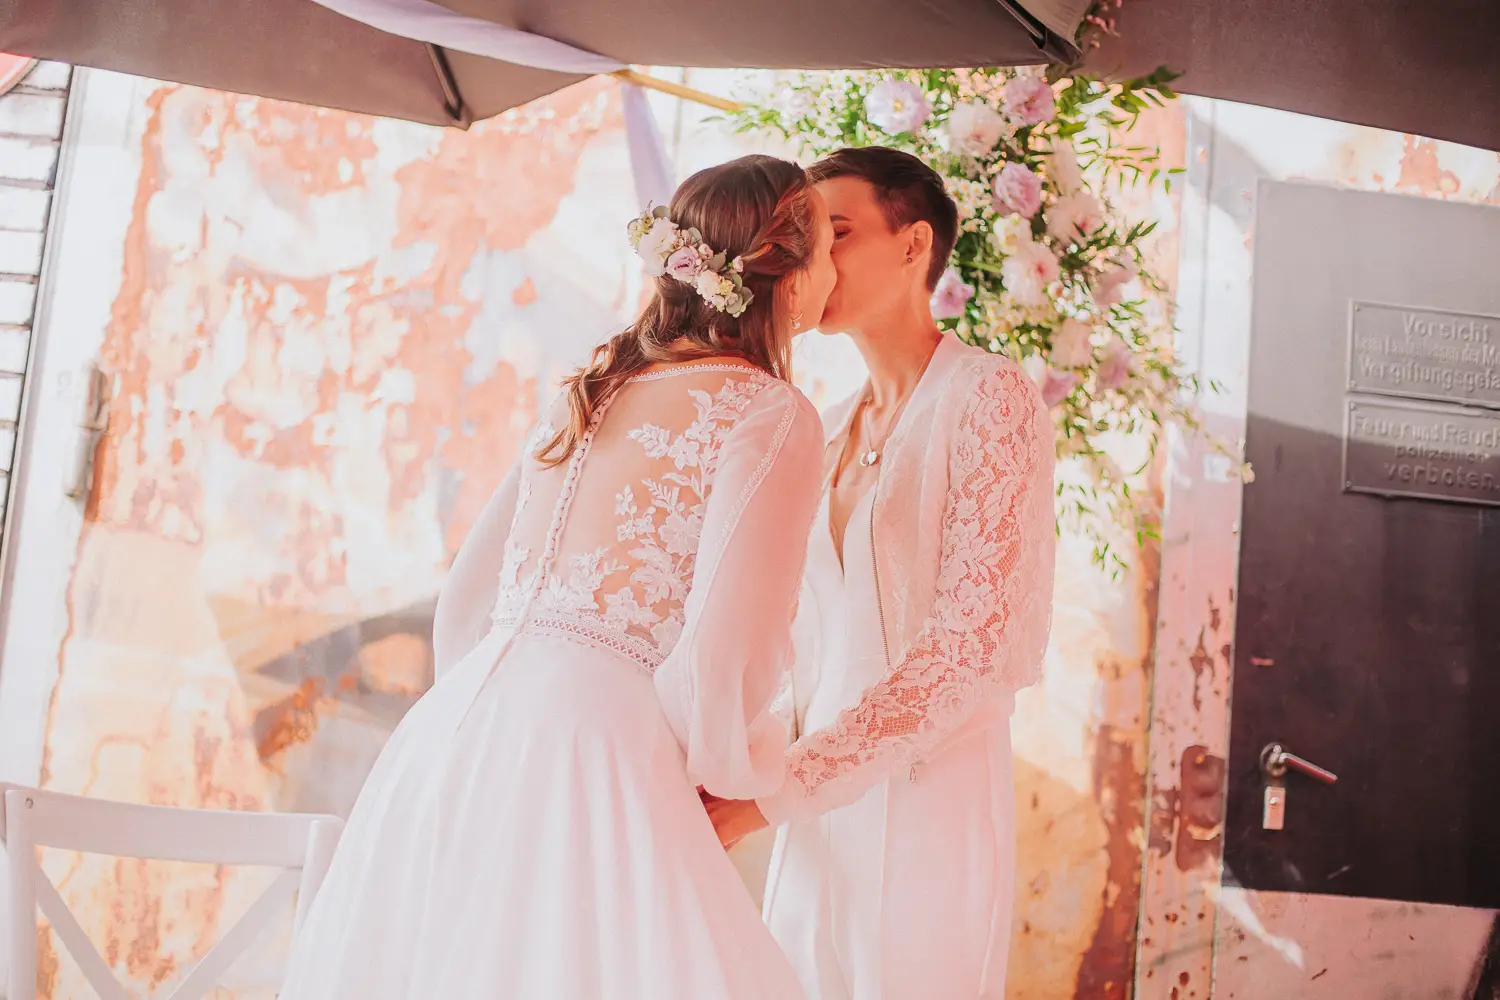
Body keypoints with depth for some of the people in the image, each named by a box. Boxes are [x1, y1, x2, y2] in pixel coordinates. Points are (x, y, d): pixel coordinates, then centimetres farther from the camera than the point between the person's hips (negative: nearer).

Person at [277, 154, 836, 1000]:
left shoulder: (594, 393, 17)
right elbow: (725, 657, -13)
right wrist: (721, 773, 6)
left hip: (454, 733, 8)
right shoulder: (772, 414, -3)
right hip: (590, 753, -7)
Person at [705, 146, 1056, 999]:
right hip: (825, 810, 6)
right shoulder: (832, 431, 12)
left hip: (933, 799, -6)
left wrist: (768, 793, -20)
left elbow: (977, 647, -19)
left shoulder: (988, 396, -10)